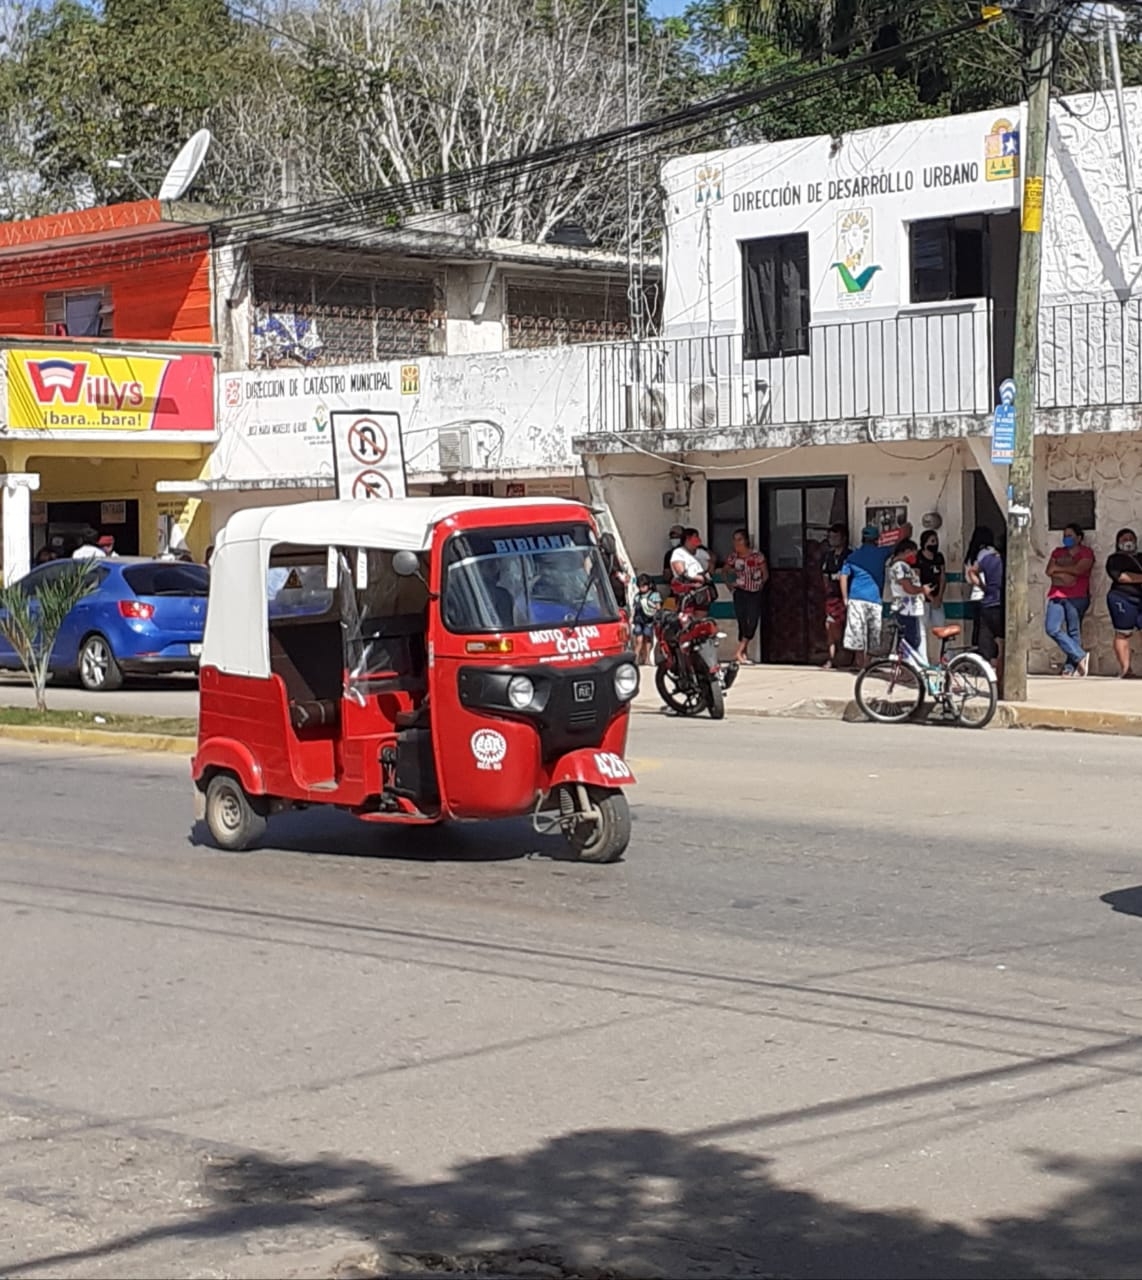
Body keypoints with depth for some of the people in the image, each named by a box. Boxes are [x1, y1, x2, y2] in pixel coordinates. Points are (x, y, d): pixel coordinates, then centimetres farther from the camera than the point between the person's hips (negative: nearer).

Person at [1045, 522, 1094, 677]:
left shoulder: (1086, 553, 6)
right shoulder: (1057, 552, 22)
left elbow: (1079, 569, -10)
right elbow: (1049, 571, 8)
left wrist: (1058, 568, -1)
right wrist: (1068, 572, -6)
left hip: (1076, 597, -5)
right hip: (1057, 595, 5)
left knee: (1074, 632, -8)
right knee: (1052, 628, -11)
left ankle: (1070, 666, -7)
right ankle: (1080, 655, -7)